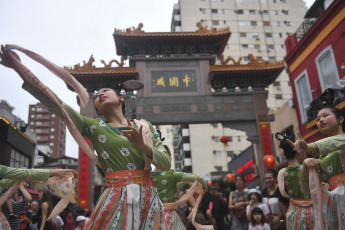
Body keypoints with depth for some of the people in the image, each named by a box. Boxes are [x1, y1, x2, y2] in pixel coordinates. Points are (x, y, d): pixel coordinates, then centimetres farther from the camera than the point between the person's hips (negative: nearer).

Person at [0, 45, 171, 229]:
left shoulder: (144, 126, 9)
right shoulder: (94, 127, 5)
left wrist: (142, 145, -13)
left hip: (148, 198, 2)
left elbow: (166, 163, 4)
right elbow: (56, 104, -7)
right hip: (117, 199, -2)